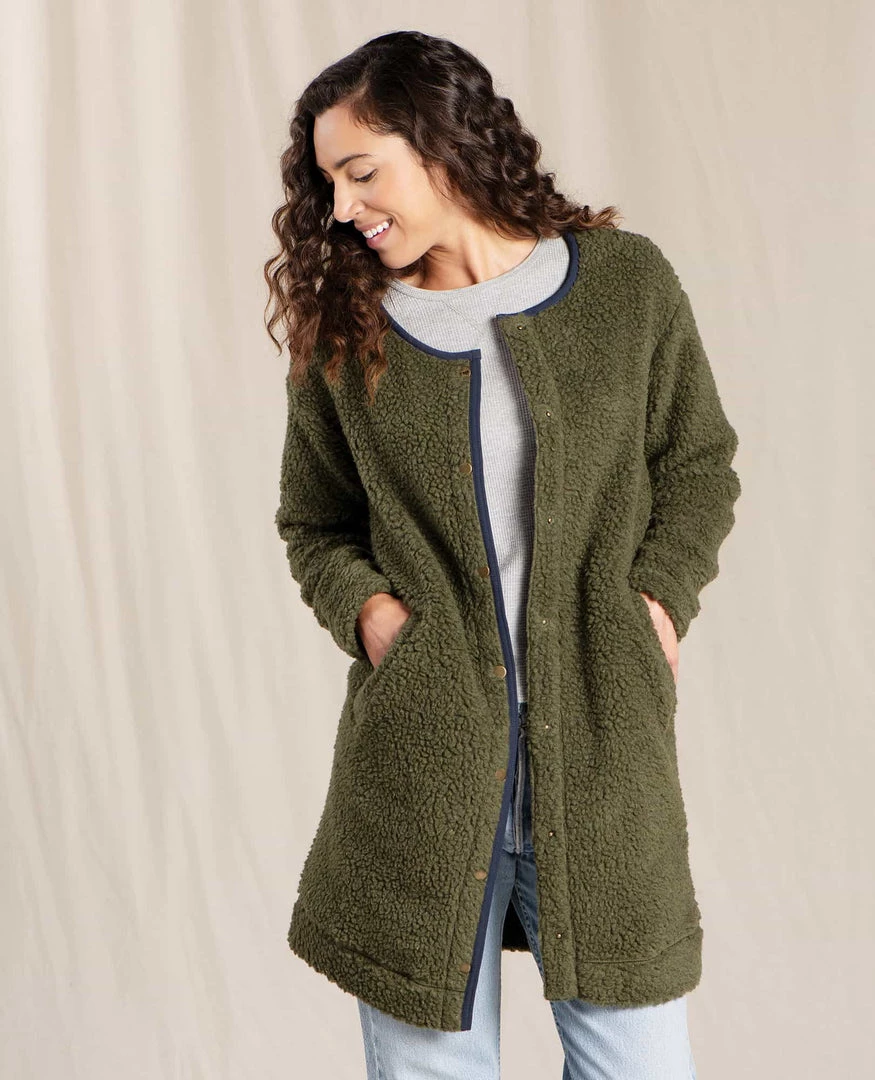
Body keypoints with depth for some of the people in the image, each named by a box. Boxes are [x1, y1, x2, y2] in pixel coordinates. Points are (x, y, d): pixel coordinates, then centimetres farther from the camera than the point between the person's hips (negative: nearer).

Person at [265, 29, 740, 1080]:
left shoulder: (627, 282, 3)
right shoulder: (343, 331, 5)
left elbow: (699, 463, 13)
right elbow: (313, 521, 15)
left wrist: (658, 596, -3)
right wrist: (364, 604, -4)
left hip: (603, 745, 0)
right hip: (419, 748, 1)